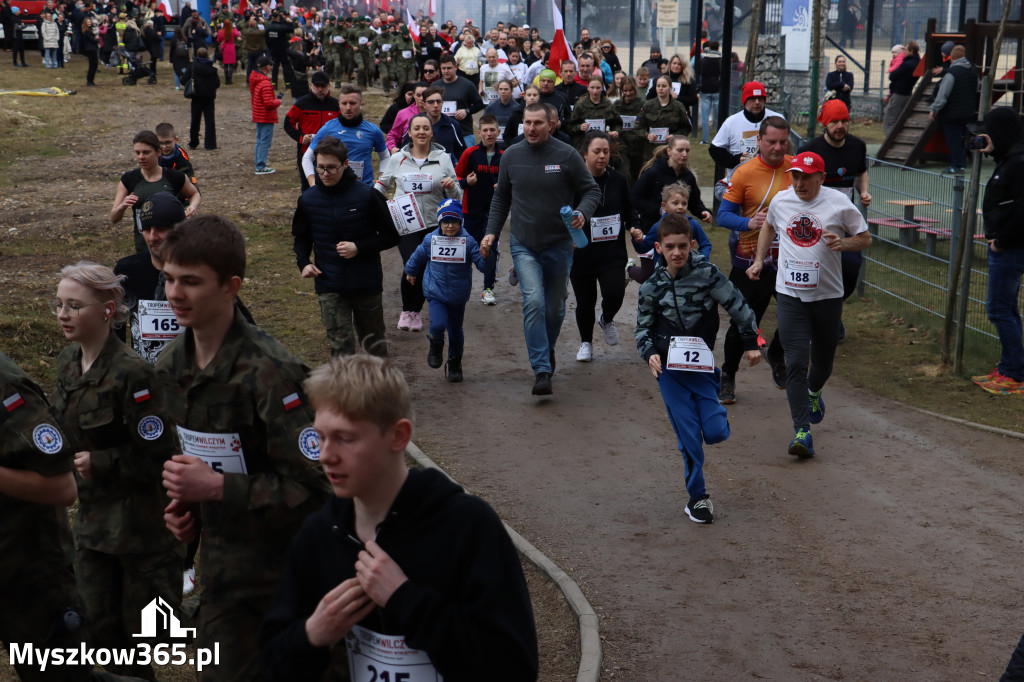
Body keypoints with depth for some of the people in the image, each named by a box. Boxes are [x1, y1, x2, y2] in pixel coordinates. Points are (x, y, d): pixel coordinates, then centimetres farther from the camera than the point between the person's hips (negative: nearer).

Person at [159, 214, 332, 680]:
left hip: (286, 568, -7)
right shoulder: (171, 366, 2)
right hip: (222, 568, 7)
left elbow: (316, 483, -25)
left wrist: (216, 486, -25)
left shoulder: (269, 372, -23)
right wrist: (183, 506, 0)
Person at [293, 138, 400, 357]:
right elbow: (300, 237, 15)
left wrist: (359, 248, -18)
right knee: (340, 346, -3)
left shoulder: (367, 195, -11)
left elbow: (391, 236, -4)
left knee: (374, 343, 16)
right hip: (329, 287, 1)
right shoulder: (308, 199, -2)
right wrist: (303, 262, -4)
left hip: (367, 283, -1)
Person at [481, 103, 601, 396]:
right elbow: (501, 198, 14)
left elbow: (592, 190, -1)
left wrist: (582, 213, -21)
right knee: (534, 302, -18)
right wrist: (491, 232, 6)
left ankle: (547, 351, 42)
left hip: (559, 245, 0)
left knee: (555, 306, 14)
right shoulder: (511, 156, 2)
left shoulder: (566, 155, -7)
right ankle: (542, 371, -17)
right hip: (524, 246, 0)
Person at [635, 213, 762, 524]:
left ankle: (713, 413, 29)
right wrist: (650, 353, -12)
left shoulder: (706, 273, -7)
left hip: (701, 364, 0)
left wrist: (750, 343, 4)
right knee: (689, 436, -3)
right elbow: (642, 328, 7)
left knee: (716, 432, -8)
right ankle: (697, 496, 11)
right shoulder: (653, 287, -2)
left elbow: (738, 305, 1)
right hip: (669, 368, 0)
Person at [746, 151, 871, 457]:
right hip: (790, 294, 0)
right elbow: (769, 227, 26)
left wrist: (843, 243, -18)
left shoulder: (839, 203, -5)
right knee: (796, 361, -12)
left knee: (823, 359, 15)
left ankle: (814, 391, 51)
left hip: (828, 294, 0)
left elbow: (865, 239, 2)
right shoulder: (781, 200, 4)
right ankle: (802, 432, -13)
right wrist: (759, 260, 17)